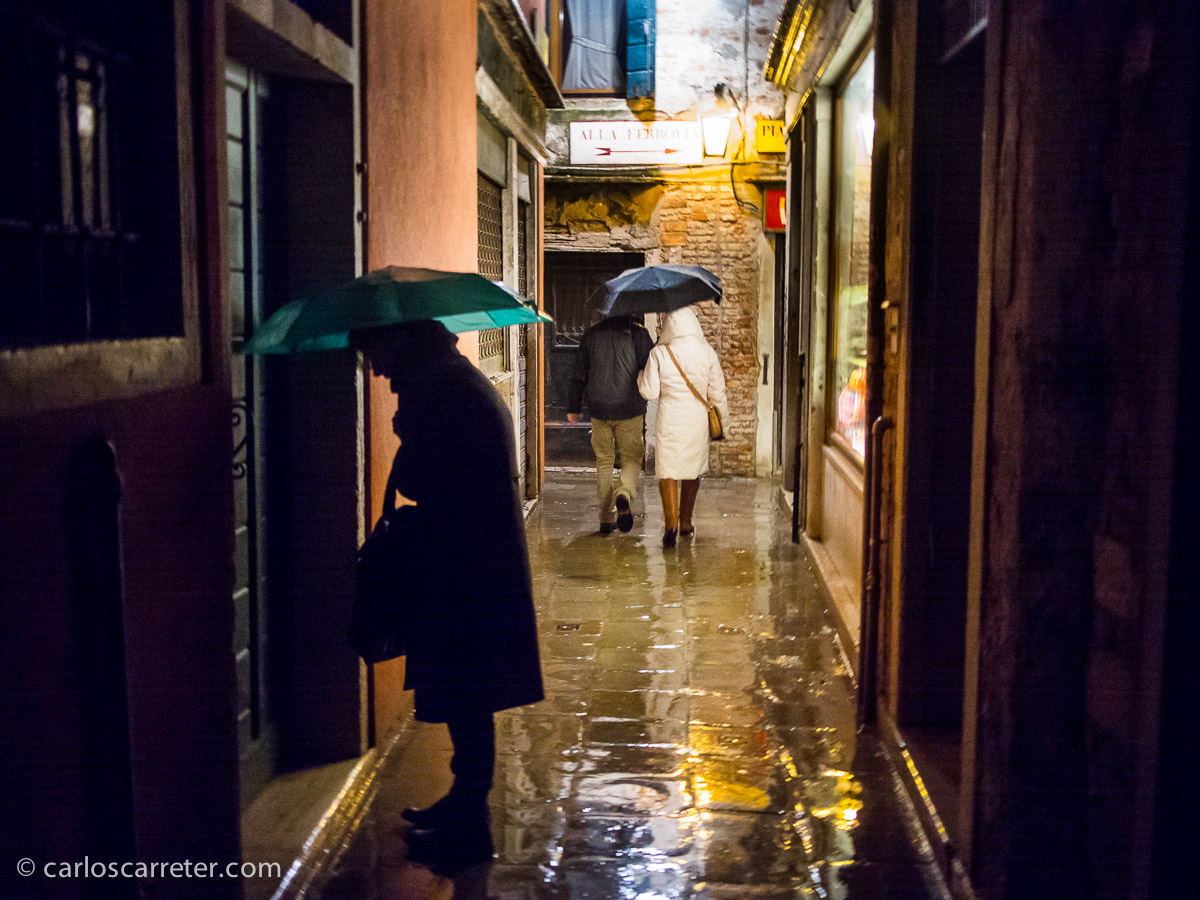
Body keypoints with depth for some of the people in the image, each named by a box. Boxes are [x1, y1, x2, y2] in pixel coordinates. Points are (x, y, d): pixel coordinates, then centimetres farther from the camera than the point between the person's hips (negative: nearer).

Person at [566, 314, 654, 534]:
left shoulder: (591, 335, 5)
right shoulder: (638, 334, -5)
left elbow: (579, 374, 8)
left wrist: (573, 407, 16)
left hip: (599, 409, 2)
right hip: (630, 409, -2)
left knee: (603, 462, 12)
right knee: (632, 458, 7)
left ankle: (606, 518, 14)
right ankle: (624, 494, -25)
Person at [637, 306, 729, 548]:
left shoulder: (659, 354, -11)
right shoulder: (707, 353, -3)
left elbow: (649, 392, -8)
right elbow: (717, 391, 3)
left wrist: (641, 375, 12)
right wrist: (722, 419, 16)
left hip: (669, 418, -3)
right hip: (697, 419, 3)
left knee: (667, 472, 3)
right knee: (693, 470, 18)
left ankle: (671, 524, -10)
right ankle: (686, 522, 29)